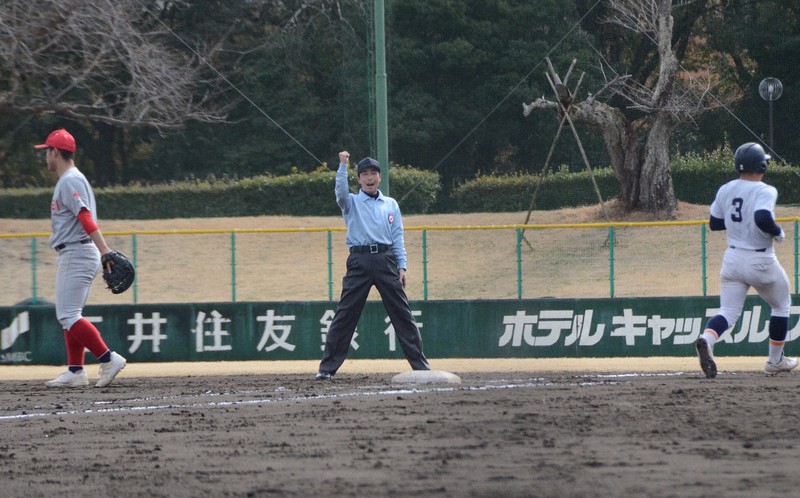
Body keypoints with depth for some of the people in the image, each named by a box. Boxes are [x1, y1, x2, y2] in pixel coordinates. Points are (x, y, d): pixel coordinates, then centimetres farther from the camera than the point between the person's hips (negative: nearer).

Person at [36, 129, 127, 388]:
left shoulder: (70, 181, -13)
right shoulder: (71, 180, 20)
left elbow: (85, 217, -25)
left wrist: (104, 250, -35)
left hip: (76, 254, -11)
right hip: (72, 255, 11)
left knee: (68, 315, -13)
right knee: (69, 315, 13)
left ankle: (108, 359, -17)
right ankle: (75, 372, 14)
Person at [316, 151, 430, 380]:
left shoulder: (391, 205, 17)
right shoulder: (352, 203, 10)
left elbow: (398, 237, 13)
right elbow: (341, 192, -14)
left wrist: (401, 266, 4)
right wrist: (343, 165, -23)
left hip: (386, 260, 2)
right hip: (359, 260, -2)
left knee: (402, 314, 0)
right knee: (344, 316, -4)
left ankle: (421, 365, 2)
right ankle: (327, 368, -2)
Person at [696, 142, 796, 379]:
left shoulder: (725, 190, 3)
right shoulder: (765, 191, -16)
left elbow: (714, 223, 11)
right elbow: (763, 219, -33)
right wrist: (777, 232, -15)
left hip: (732, 259, 5)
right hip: (760, 261, -5)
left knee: (728, 312, 3)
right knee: (781, 305, 19)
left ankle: (707, 339, -29)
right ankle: (775, 361, 23)